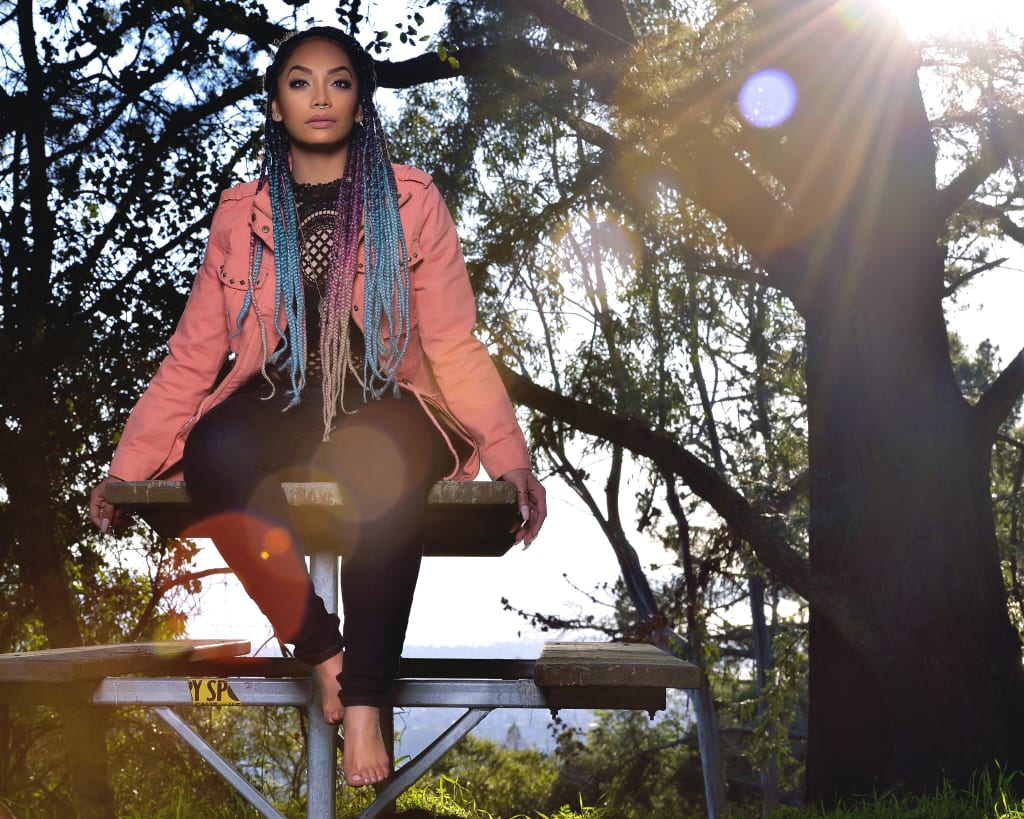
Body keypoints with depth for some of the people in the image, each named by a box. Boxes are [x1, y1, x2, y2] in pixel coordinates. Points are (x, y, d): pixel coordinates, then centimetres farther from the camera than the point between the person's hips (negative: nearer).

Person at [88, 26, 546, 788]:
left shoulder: (411, 199, 8)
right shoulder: (241, 212, 14)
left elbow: (453, 345, 5)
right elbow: (193, 354, 14)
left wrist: (511, 457, -7)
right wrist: (127, 466, 5)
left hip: (381, 403, -1)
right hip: (277, 404, 2)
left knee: (385, 466, -39)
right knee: (210, 452, -34)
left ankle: (365, 699, -27)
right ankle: (320, 646, -19)